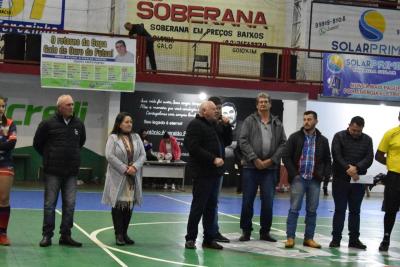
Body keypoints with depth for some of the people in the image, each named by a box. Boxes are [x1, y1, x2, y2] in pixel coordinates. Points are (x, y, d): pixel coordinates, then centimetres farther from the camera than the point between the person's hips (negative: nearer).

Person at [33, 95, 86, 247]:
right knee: (49, 204, 1)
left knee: (70, 205, 5)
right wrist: (49, 157, 10)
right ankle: (47, 235, 9)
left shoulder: (79, 124, 6)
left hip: (71, 172, 4)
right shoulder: (48, 124, -6)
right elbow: (37, 143, 5)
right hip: (53, 172, -4)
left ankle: (65, 235, 13)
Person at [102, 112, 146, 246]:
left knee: (129, 205, 5)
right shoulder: (113, 138, -2)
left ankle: (124, 233, 15)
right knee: (118, 204, -2)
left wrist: (134, 167, -12)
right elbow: (110, 156, -12)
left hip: (133, 178, 4)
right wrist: (124, 169, -17)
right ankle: (118, 234, 5)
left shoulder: (136, 137, 11)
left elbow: (143, 155, 6)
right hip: (118, 177, -4)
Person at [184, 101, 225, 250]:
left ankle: (209, 238, 15)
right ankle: (190, 238, 6)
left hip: (214, 172, 8)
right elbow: (194, 148, -19)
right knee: (198, 206, -3)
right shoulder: (195, 125, -8)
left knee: (211, 207, 9)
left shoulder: (213, 125, 20)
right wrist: (213, 159, -20)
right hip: (202, 172, -8)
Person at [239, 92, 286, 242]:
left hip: (270, 168, 2)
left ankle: (265, 232, 13)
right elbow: (243, 141, -4)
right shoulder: (249, 121, 4)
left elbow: (283, 144, 5)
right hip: (251, 167, -1)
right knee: (247, 200, 3)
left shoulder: (277, 123, 11)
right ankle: (246, 231, 14)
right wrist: (255, 159, -12)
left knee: (268, 202, 2)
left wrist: (272, 160, -7)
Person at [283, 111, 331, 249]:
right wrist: (294, 174, -9)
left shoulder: (323, 140, 8)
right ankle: (290, 237, 1)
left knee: (312, 211, 6)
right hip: (298, 179, -3)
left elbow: (327, 160, 13)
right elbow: (286, 156, -3)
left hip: (315, 180, 3)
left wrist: (324, 175, -1)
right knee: (294, 209, -3)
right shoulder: (295, 137, 0)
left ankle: (309, 238, 13)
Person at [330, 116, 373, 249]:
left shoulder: (367, 140, 8)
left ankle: (354, 239, 13)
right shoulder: (339, 137, 0)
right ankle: (336, 238, 6)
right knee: (339, 210, 1)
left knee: (355, 211, 8)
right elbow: (336, 155, -11)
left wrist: (356, 167, -20)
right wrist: (348, 169, -22)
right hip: (340, 179, -3)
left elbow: (369, 158, -3)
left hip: (358, 181, 3)